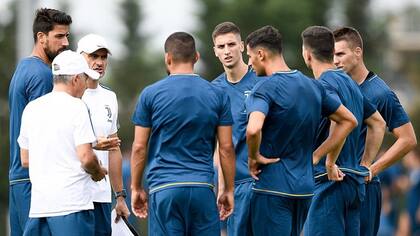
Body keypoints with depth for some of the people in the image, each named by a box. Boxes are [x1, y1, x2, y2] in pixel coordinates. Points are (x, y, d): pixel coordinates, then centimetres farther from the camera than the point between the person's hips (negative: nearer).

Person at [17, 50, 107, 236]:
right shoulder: (76, 107, -8)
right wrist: (98, 172, 5)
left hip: (37, 205, 6)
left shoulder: (31, 108, 12)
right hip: (72, 204, -6)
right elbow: (86, 157, -15)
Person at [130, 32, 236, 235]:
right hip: (202, 188, 1)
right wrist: (229, 190, 12)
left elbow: (139, 147, 2)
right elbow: (226, 147, 5)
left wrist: (136, 188, 11)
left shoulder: (150, 94, 1)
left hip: (163, 188, -1)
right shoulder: (217, 95, 5)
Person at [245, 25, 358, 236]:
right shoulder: (312, 86, 9)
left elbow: (253, 129, -32)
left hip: (273, 188, -7)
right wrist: (316, 155, 14)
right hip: (305, 188, 7)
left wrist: (254, 157, -12)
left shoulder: (265, 89, -14)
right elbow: (349, 121, 18)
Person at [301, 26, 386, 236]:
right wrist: (365, 164, 23)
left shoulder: (323, 85, -12)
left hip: (330, 180, -9)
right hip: (355, 181, 9)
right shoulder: (350, 83, 16)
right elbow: (378, 123, 25)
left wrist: (330, 163, -23)